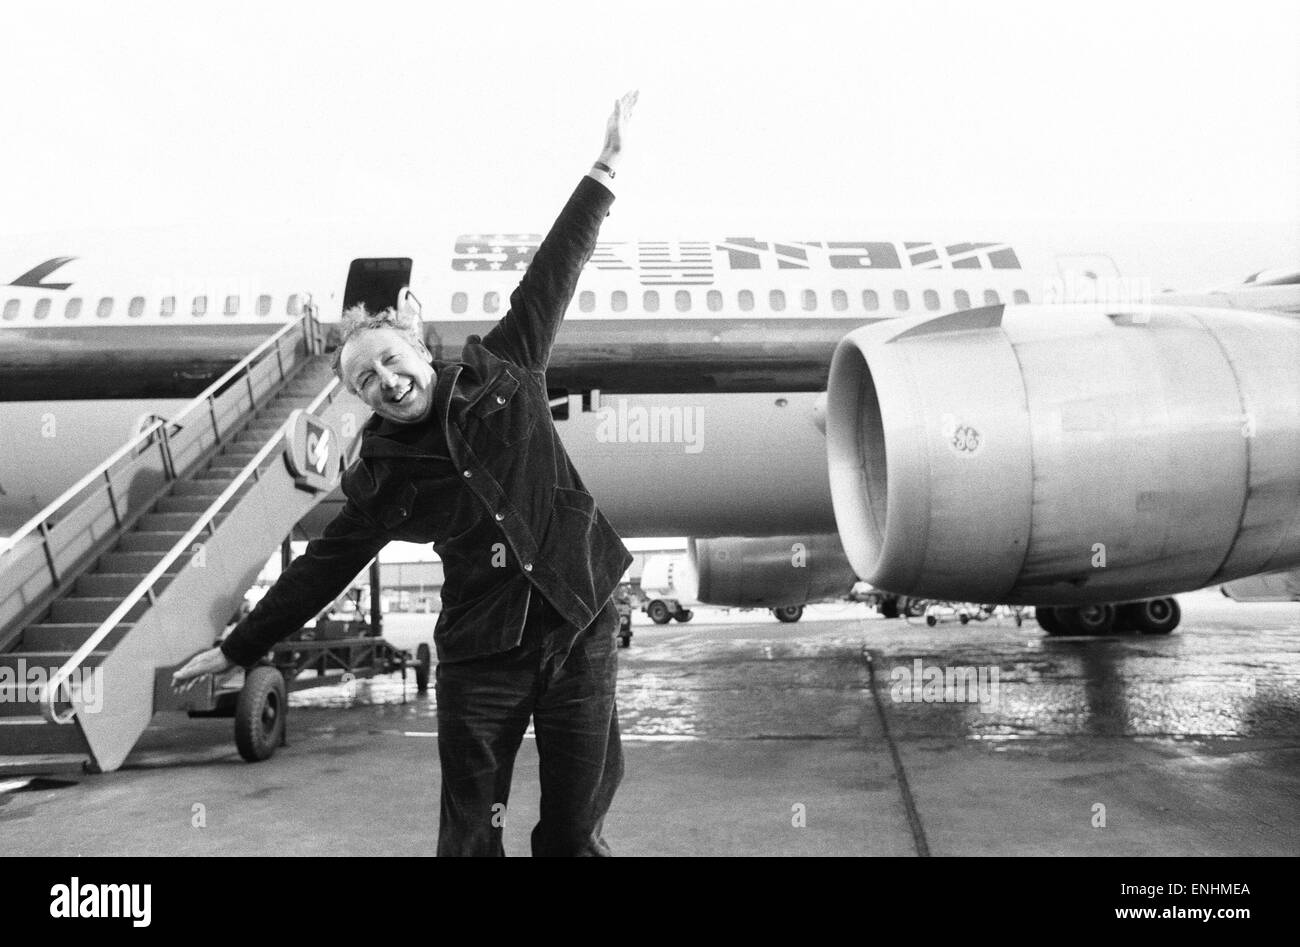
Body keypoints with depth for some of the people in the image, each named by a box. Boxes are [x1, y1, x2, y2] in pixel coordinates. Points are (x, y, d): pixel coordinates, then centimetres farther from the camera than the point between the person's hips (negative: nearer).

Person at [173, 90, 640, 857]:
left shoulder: (502, 375, -1)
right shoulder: (384, 479, 0)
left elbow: (553, 272, 3)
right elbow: (323, 566, 7)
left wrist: (606, 167, 5)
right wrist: (237, 650, 9)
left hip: (581, 628, 0)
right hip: (482, 657, 0)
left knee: (577, 831, 9)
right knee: (470, 836, 4)